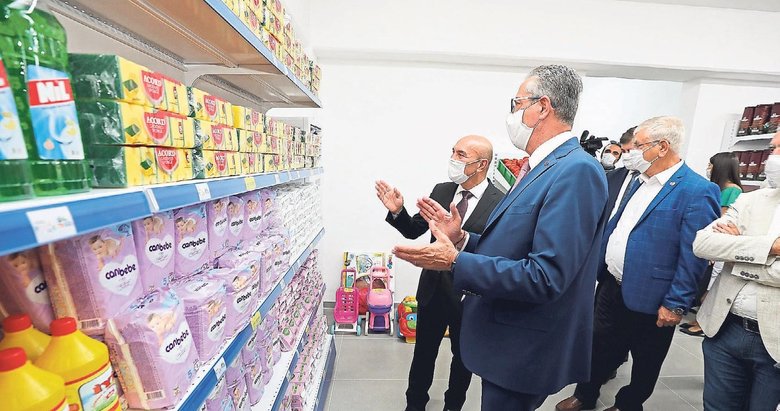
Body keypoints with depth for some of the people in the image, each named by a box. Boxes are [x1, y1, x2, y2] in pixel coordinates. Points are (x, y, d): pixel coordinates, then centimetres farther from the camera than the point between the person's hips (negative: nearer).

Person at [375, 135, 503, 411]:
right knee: (423, 352, 21)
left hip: (468, 294, -3)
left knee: (463, 356, 22)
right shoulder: (441, 191, -3)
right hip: (433, 289, 3)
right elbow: (413, 231, 2)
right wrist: (397, 211, -14)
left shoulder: (500, 204, -16)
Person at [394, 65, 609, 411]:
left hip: (525, 352, -8)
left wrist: (455, 262, -25)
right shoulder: (540, 168, 8)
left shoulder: (577, 170, -22)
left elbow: (544, 276, -28)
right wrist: (461, 239, -3)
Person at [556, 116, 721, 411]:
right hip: (612, 286, 7)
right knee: (601, 347, 20)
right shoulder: (640, 182, 8)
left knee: (645, 362, 19)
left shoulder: (697, 192, -17)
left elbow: (693, 256, -18)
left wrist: (676, 304, -17)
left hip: (648, 299, -7)